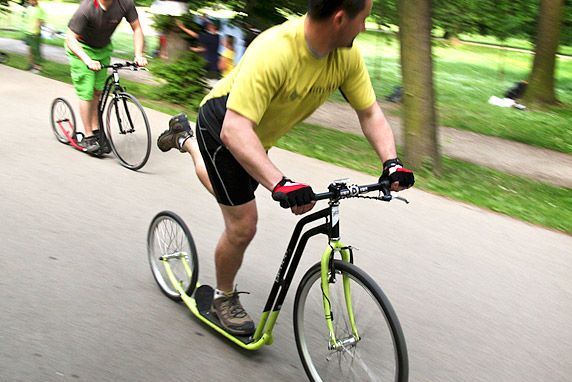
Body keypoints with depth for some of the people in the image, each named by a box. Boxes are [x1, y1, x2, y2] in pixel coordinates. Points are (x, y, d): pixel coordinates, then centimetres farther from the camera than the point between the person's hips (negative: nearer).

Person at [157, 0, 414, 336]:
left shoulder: (347, 55, -21)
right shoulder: (273, 52, -42)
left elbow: (370, 112, -12)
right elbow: (235, 129, -48)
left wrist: (391, 162, -28)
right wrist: (280, 183, -58)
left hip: (261, 133, 7)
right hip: (224, 127, -7)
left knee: (232, 194, 29)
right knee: (242, 226, -9)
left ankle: (186, 139, 57)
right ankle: (224, 298, 20)